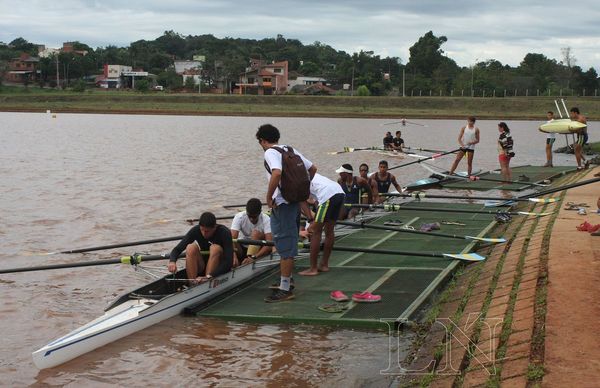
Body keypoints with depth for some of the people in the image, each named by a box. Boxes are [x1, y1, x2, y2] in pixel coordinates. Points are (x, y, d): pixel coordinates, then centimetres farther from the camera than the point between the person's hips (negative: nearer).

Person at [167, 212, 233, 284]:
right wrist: (172, 261, -37)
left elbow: (229, 262, -30)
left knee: (215, 248, -30)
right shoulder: (196, 230, -12)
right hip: (202, 268, 3)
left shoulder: (224, 233, -21)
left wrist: (208, 277, -41)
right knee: (191, 247, -24)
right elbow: (177, 249, -13)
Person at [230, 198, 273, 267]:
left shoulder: (266, 220, -19)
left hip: (258, 250, -2)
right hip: (242, 249, 2)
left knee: (256, 233, -31)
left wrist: (253, 257, -45)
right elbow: (233, 238, -28)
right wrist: (234, 255, -48)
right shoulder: (239, 217, -16)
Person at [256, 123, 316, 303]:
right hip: (295, 201, 9)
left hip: (281, 204, -9)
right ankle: (287, 281, 32)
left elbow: (277, 173, -30)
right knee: (290, 244, 19)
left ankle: (285, 290, -1)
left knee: (284, 247, -5)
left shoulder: (270, 153, -12)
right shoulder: (291, 150, 13)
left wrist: (269, 196, -20)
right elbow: (313, 169, 17)